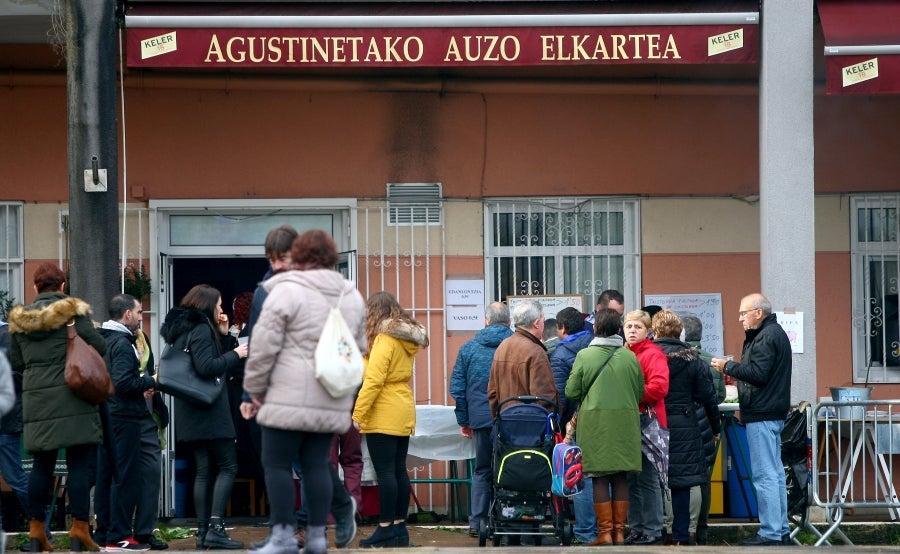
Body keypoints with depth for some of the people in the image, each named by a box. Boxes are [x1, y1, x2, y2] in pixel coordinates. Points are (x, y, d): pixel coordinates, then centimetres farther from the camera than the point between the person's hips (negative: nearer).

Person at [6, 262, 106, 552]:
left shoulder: (20, 319, 7)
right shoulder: (73, 312, -6)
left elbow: (15, 362, 12)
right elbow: (99, 348, -9)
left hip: (36, 398, 5)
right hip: (72, 399, -5)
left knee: (42, 464, 11)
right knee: (80, 463, -2)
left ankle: (36, 529, 11)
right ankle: (80, 528, -6)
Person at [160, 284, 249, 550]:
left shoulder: (182, 330, 17)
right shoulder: (201, 330, -12)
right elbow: (207, 367, -21)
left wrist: (222, 334, 14)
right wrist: (235, 354, -10)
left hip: (191, 414, 9)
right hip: (210, 411, -9)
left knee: (204, 470, 8)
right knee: (227, 466, -6)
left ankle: (203, 532, 4)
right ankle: (215, 528, -15)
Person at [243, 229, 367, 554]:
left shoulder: (286, 290, -8)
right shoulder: (352, 296, 13)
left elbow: (265, 345, -8)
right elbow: (359, 348, 20)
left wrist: (255, 387, 3)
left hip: (289, 398, -6)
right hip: (332, 403, 6)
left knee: (277, 464, 0)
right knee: (316, 465, 10)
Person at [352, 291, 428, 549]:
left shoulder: (384, 338, -12)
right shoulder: (406, 338, 12)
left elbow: (373, 381, -18)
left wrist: (357, 415, -18)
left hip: (383, 417, -9)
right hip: (404, 414, 9)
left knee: (385, 472, -7)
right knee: (399, 470, 10)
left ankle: (386, 530, -8)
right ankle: (399, 527, 13)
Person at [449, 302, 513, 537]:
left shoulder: (469, 348, 4)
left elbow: (457, 387, 5)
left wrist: (463, 420, 11)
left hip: (481, 419, 2)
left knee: (482, 471, 11)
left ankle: (477, 522, 8)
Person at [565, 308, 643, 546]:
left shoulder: (584, 355, -7)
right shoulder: (630, 357, -2)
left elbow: (571, 392, -3)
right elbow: (640, 393, 7)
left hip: (594, 423, -2)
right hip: (625, 424, 2)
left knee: (599, 479, 3)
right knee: (621, 478, 10)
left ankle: (605, 533, 1)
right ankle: (619, 531, 12)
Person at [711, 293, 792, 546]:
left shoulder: (766, 337, -15)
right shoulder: (776, 333, 19)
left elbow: (757, 373, -22)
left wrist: (728, 366, -13)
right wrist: (734, 368, 8)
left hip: (762, 416, -11)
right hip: (773, 412, 11)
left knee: (765, 475, -10)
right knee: (775, 473, 14)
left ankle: (770, 533, -10)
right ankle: (781, 529, 19)